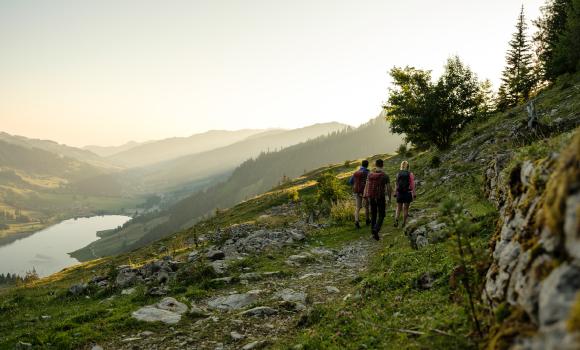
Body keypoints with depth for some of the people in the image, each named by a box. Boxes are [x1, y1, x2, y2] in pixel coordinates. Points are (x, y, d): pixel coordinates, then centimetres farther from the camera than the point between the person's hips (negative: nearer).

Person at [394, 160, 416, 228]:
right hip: (408, 193, -2)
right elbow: (412, 185, -8)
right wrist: (414, 194, -4)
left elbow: (396, 184, 4)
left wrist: (395, 193, 13)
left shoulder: (398, 174, 0)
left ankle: (396, 219, -12)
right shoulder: (410, 174, -6)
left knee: (398, 208, 11)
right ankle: (404, 223, 14)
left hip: (399, 193, 2)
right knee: (405, 208, 9)